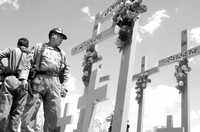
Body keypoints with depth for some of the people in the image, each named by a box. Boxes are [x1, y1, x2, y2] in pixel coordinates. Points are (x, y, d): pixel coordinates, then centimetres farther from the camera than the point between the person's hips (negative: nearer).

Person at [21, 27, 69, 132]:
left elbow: (65, 71, 24)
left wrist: (64, 86, 10)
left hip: (54, 83, 3)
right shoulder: (39, 47, 18)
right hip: (38, 80, -2)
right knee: (30, 113, -11)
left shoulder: (62, 54, 27)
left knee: (54, 115, -9)